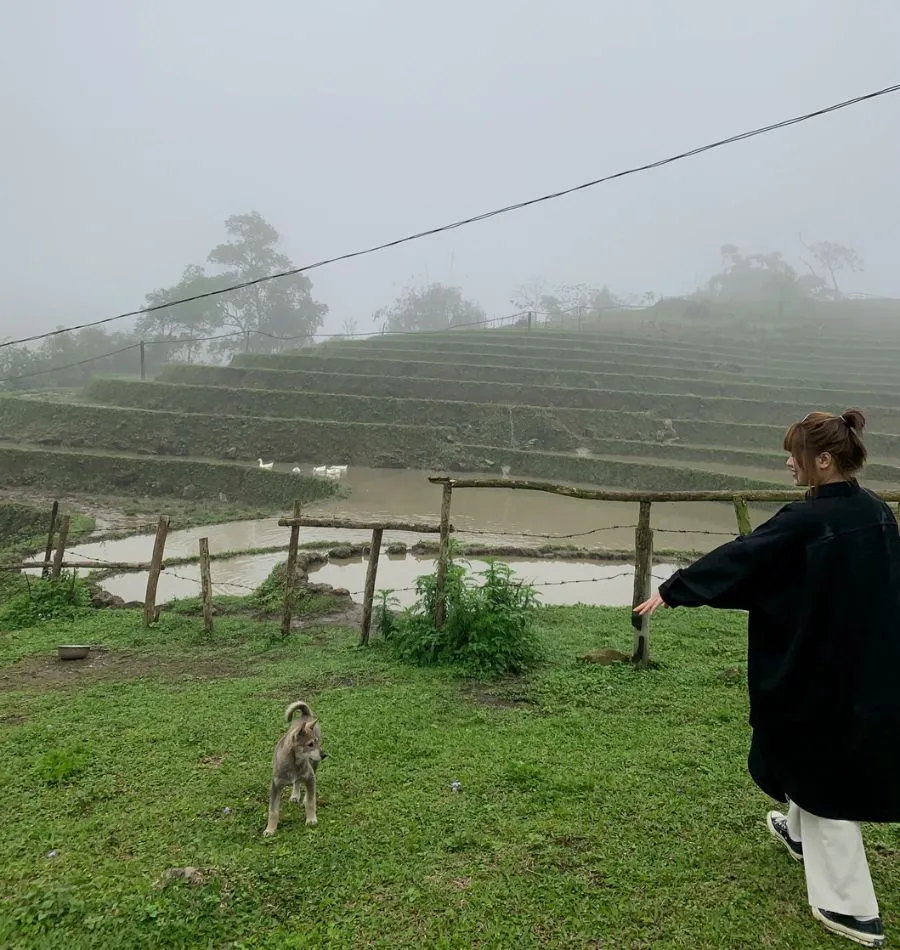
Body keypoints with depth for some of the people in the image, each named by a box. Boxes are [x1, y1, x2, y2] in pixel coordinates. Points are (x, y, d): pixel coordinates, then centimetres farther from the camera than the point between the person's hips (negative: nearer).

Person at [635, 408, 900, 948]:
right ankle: (801, 835, 50)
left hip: (817, 667, -8)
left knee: (822, 769, 8)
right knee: (829, 755, 27)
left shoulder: (806, 521, -24)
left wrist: (672, 591, -13)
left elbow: (738, 559, -20)